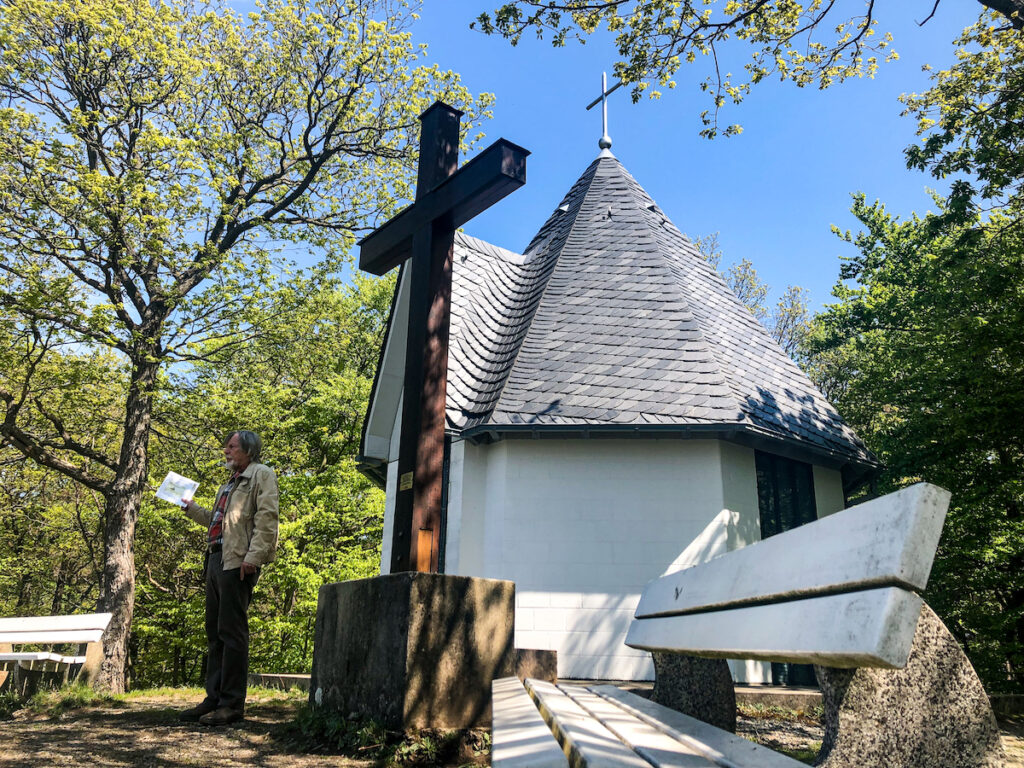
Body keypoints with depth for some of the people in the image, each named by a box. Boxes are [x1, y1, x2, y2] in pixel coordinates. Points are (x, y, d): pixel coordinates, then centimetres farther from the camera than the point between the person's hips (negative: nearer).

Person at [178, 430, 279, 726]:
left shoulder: (262, 474, -1)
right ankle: (214, 698, 17)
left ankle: (232, 703, -4)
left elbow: (266, 517, -14)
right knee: (215, 632, 10)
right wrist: (190, 508, 34)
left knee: (232, 632, -9)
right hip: (217, 560, 10)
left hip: (238, 562, -9)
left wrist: (254, 556, -23)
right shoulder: (230, 484, 28)